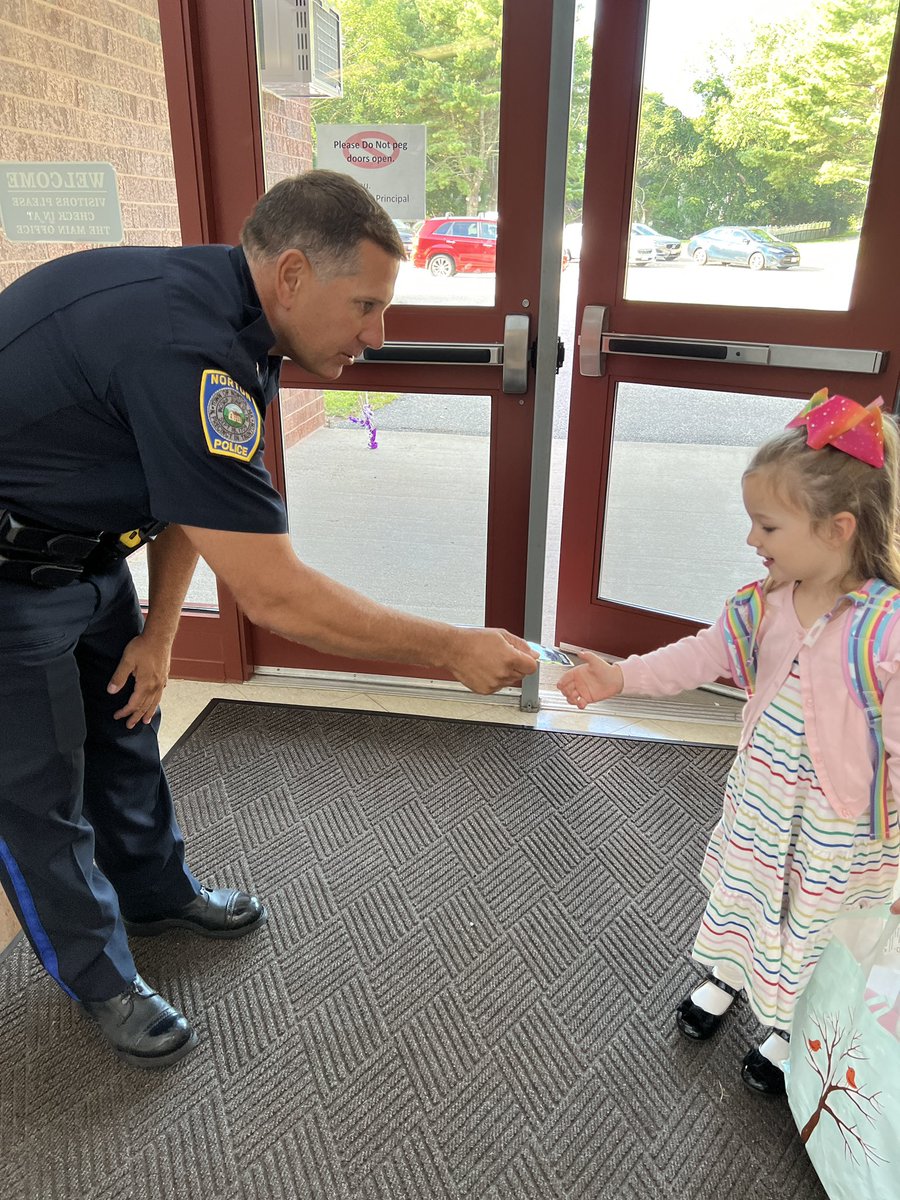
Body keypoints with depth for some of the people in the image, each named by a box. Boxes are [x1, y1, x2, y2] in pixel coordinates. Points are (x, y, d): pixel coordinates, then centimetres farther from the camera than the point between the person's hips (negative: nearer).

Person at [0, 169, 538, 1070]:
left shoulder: (226, 316, -4)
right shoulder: (183, 350, -36)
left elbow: (196, 497, 7)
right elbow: (273, 595, -35)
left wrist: (157, 634, 3)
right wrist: (452, 651, -27)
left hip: (83, 550, 9)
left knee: (125, 721, 19)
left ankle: (154, 892, 43)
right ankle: (100, 979, 28)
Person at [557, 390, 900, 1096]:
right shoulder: (764, 606, -10)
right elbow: (700, 656, -5)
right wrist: (620, 677, -18)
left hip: (839, 823, -5)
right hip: (759, 797, 5)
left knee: (814, 920, 18)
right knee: (740, 888, 26)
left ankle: (788, 1027, 46)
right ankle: (726, 974, 56)